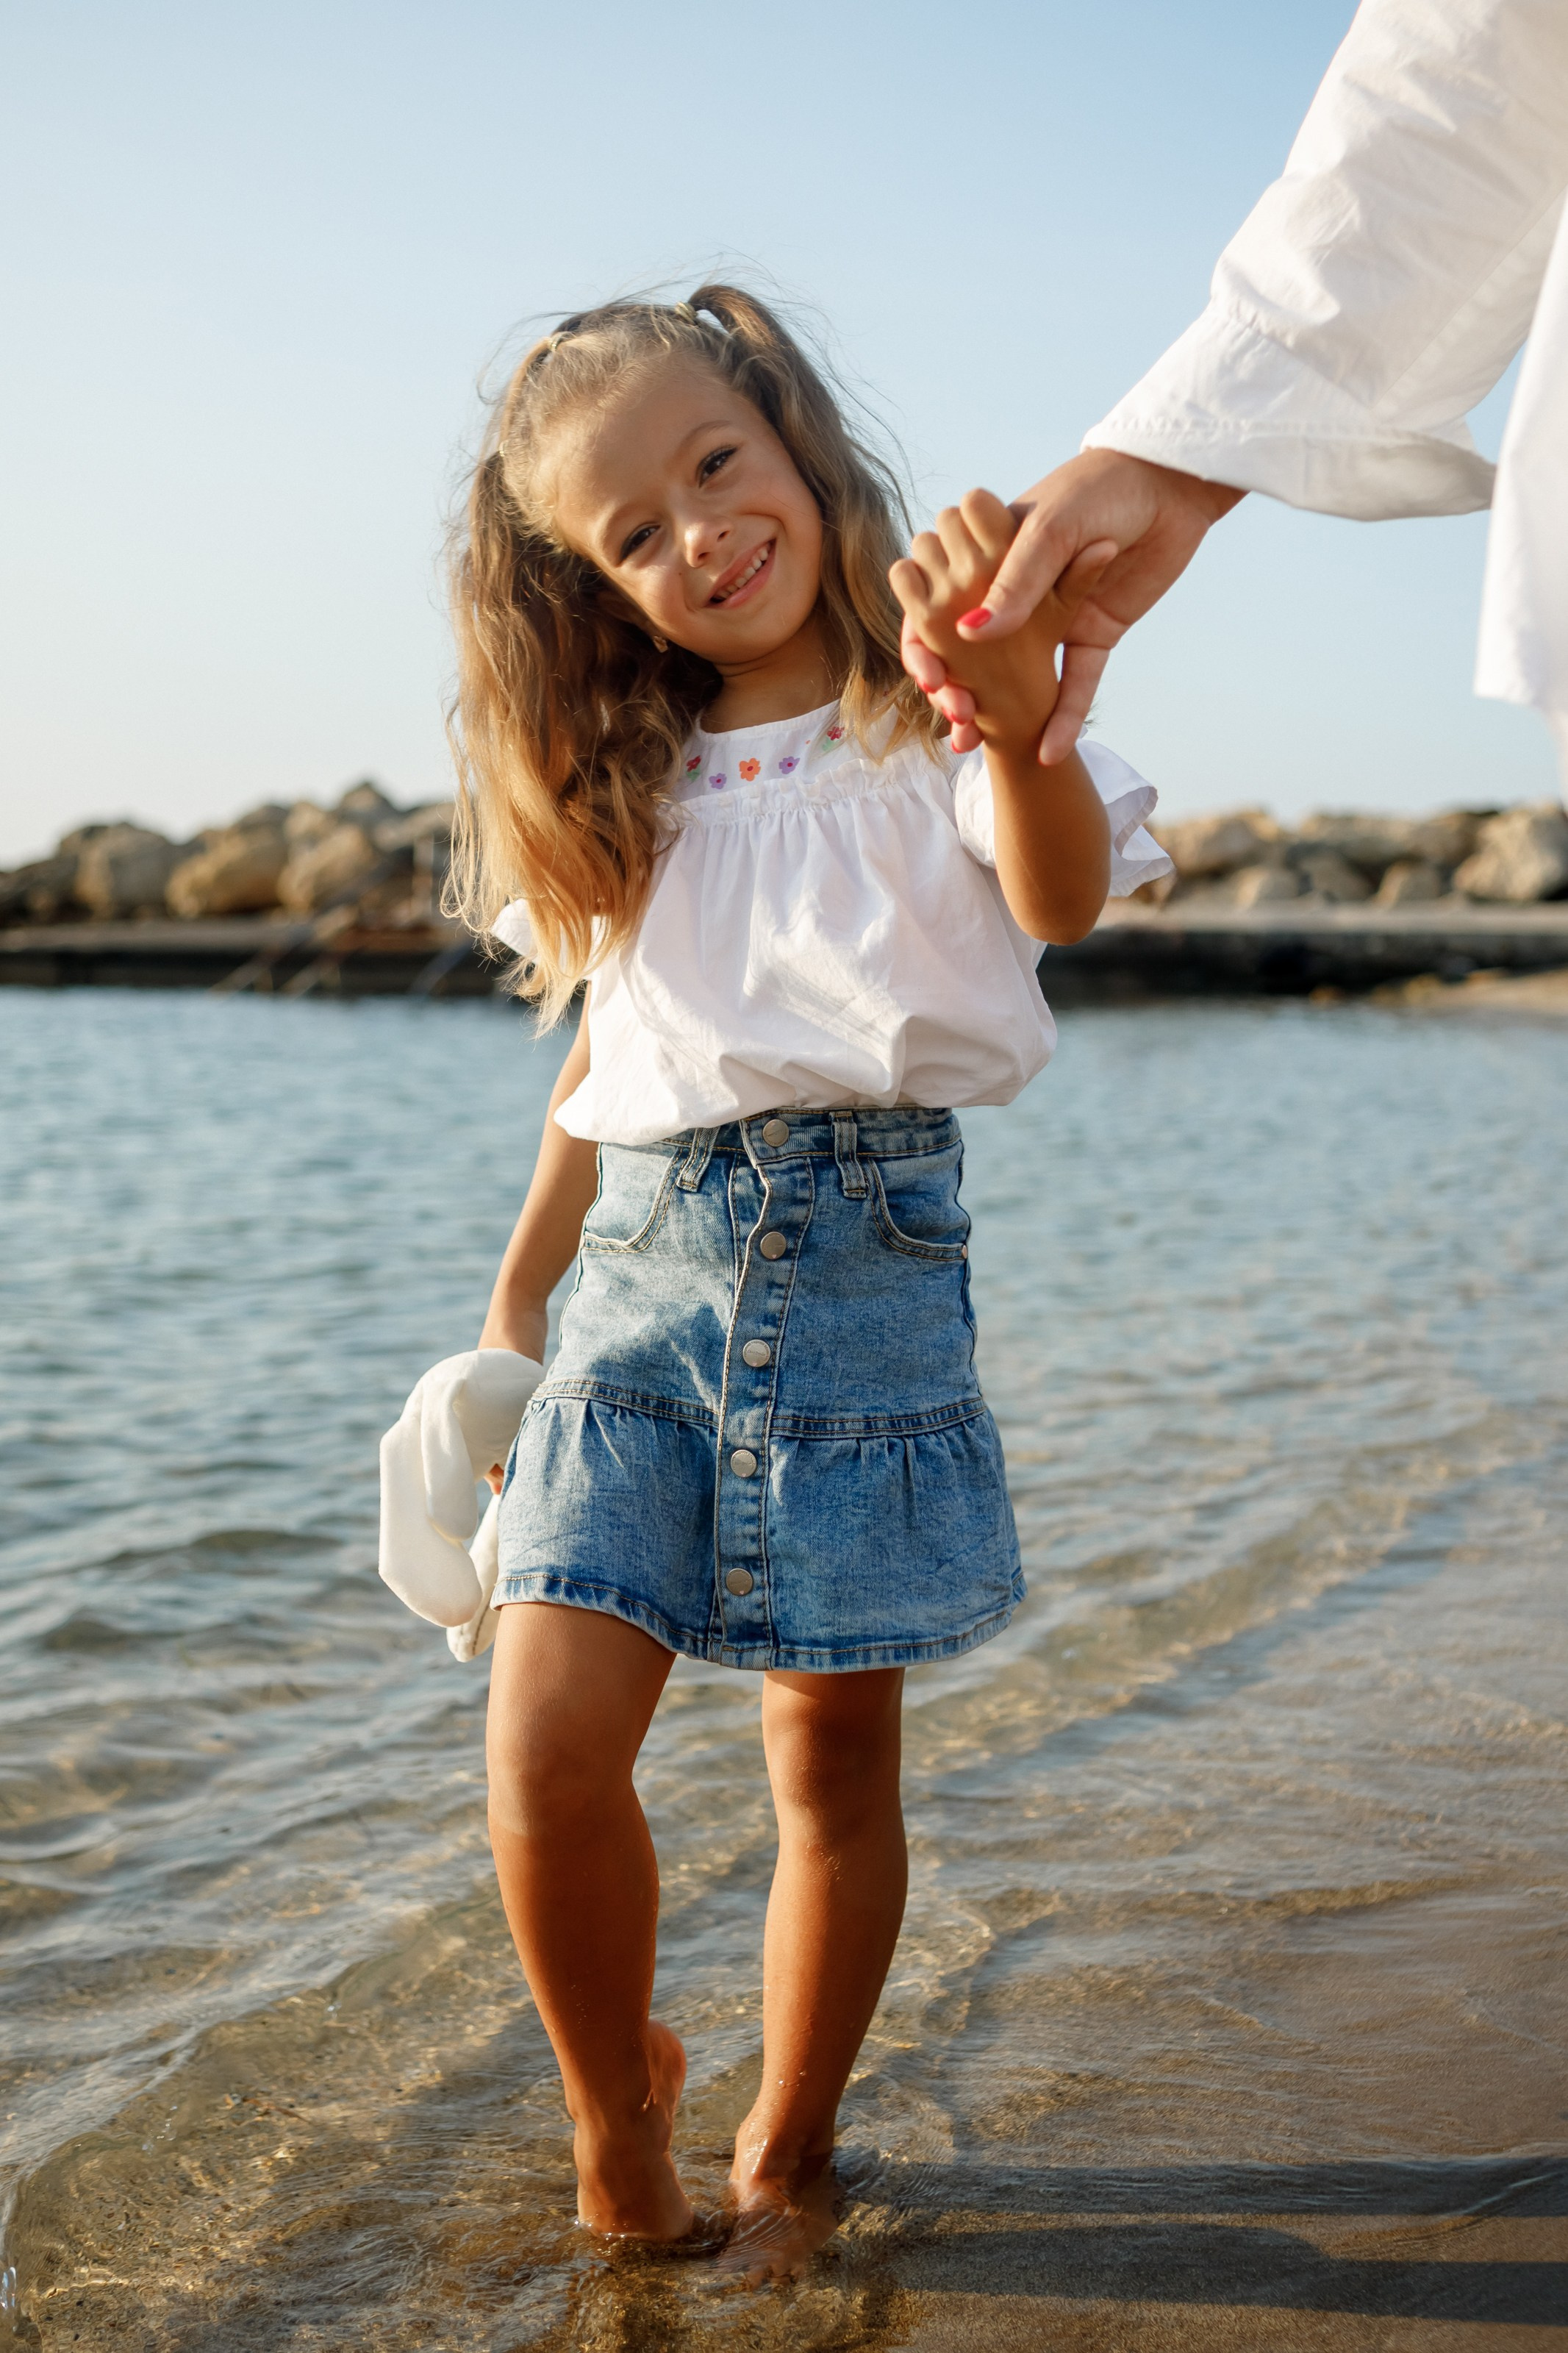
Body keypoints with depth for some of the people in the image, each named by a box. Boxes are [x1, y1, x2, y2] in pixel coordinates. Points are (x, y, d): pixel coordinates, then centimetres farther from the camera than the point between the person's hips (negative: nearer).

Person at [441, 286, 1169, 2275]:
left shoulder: (921, 735, 0)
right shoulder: (622, 790, 15)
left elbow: (1061, 896, -20)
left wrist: (1017, 719, -42)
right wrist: (512, 1303, 20)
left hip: (863, 1266, -3)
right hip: (642, 1272, 3)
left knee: (833, 1763, 4)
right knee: (546, 1741, -9)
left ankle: (786, 2156, 24)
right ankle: (616, 2106, 16)